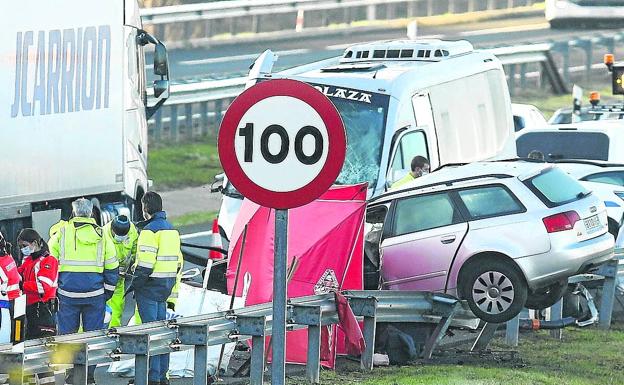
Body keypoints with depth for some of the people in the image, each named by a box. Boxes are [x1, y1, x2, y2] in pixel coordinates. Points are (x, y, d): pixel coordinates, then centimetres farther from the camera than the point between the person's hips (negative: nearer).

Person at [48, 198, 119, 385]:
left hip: (68, 292, -1)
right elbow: (112, 268, 8)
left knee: (67, 334, 8)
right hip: (95, 293, 1)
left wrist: (54, 288, 11)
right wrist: (107, 291, 19)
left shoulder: (62, 232, -1)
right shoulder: (101, 235, 4)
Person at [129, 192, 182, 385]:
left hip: (150, 287, -9)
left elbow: (146, 262, -20)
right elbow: (178, 260, 19)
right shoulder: (171, 229, 14)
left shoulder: (150, 230, -15)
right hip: (165, 286, 9)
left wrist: (135, 283, -12)